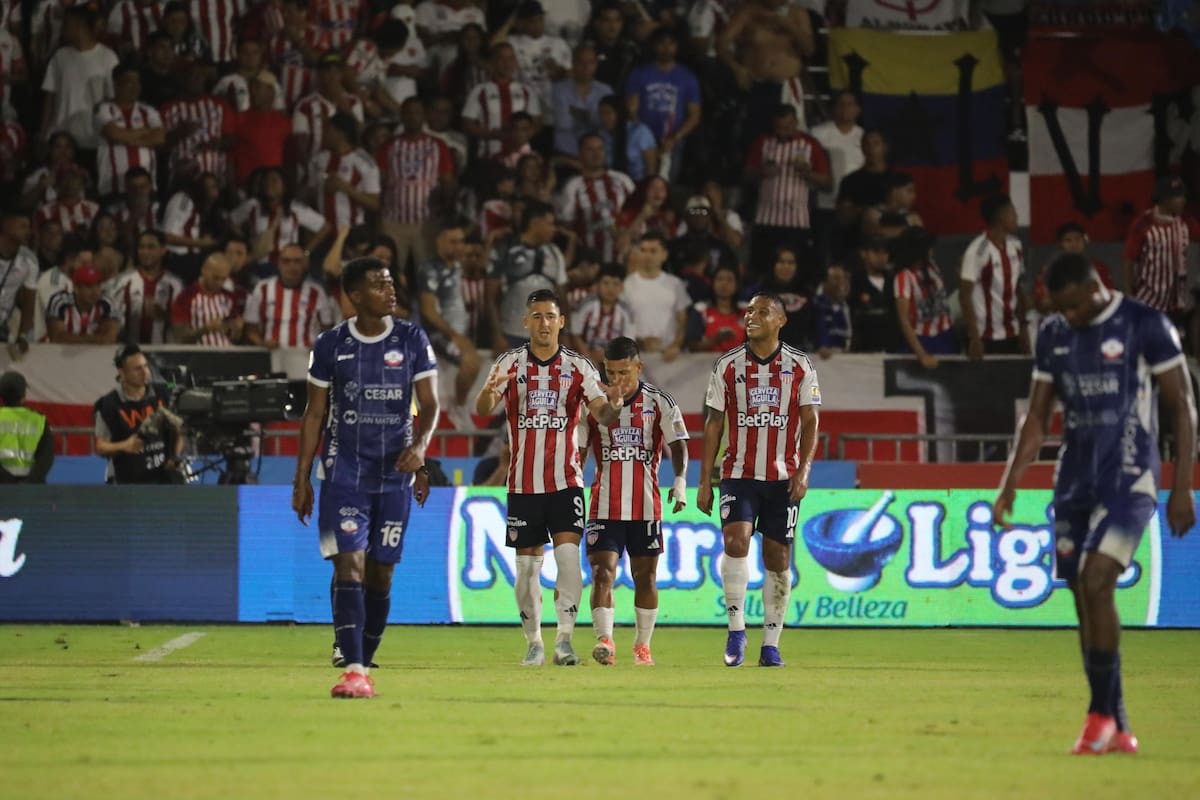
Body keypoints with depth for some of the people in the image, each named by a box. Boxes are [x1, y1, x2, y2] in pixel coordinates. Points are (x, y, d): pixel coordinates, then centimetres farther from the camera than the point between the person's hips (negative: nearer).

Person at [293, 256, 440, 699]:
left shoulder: (412, 340, 2)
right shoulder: (331, 345, 1)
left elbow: (429, 404, 2)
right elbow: (315, 414, 6)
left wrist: (419, 446, -18)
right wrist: (301, 479, 3)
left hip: (396, 473, 1)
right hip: (343, 473, -1)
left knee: (380, 574, 5)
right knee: (348, 566, -14)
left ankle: (364, 667, 16)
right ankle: (354, 671, -20)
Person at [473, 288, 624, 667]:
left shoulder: (578, 366, 2)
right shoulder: (510, 363, 1)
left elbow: (601, 413, -5)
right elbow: (483, 409, -11)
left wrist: (614, 405, -29)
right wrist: (488, 391, -35)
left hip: (565, 480, -1)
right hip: (523, 482, 1)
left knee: (568, 554, -15)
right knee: (527, 564, 4)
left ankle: (564, 639, -16)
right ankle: (533, 643, 15)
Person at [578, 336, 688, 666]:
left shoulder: (659, 402, -1)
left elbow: (678, 446, -5)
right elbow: (579, 451, 9)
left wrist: (680, 480, -23)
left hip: (646, 505, 0)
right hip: (604, 507, 0)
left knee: (645, 576, 8)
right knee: (602, 573, -14)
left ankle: (642, 645, 19)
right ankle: (605, 639, -23)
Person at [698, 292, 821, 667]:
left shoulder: (800, 366, 2)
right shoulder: (728, 365, 4)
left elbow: (810, 422, 2)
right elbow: (714, 423, 7)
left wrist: (803, 469, -12)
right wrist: (705, 481, 4)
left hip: (783, 477, 0)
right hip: (738, 474, 0)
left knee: (778, 558, 3)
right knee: (735, 540, -21)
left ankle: (771, 644, 10)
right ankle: (736, 629, -14)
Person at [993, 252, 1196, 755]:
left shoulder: (1145, 326, -8)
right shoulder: (1053, 335, 10)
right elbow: (1037, 419, 15)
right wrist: (1009, 485, 7)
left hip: (1128, 480, -6)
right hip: (1075, 482, 6)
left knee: (1095, 583, -21)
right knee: (1083, 599, 3)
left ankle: (1102, 714, -11)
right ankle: (1117, 732, 9)